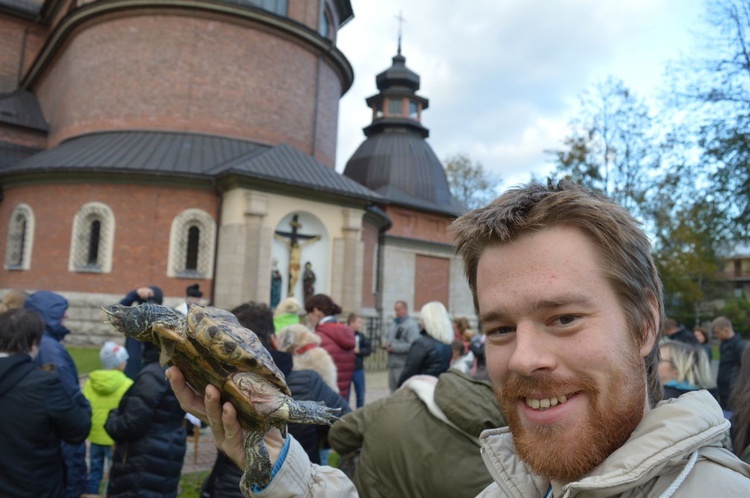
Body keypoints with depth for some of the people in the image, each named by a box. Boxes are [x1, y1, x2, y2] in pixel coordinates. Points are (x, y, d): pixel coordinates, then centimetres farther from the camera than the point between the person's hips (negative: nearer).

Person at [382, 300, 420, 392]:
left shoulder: (412, 325, -12)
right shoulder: (393, 324, 15)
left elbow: (413, 345, -22)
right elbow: (387, 337, 27)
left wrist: (394, 348, -18)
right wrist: (385, 344, 2)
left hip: (404, 365, -8)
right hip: (392, 364, 8)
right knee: (393, 389, 16)